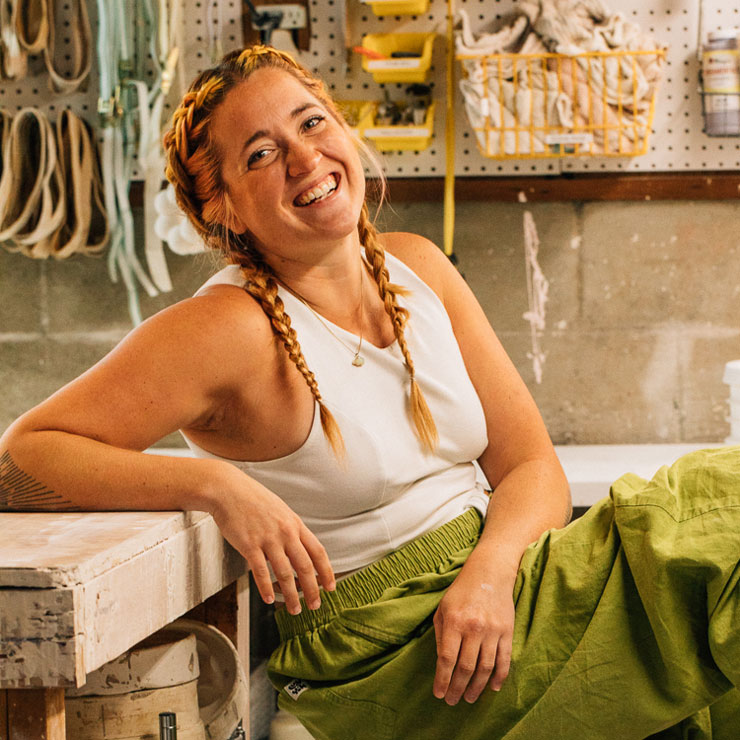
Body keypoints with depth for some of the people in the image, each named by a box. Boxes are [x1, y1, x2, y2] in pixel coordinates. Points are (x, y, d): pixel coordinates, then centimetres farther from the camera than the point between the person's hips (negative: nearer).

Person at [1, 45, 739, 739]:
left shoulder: (417, 267, 6)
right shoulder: (228, 328, -14)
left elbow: (531, 464, 4)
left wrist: (491, 571, -16)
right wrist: (214, 484, -29)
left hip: (498, 581, 7)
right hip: (385, 653, -6)